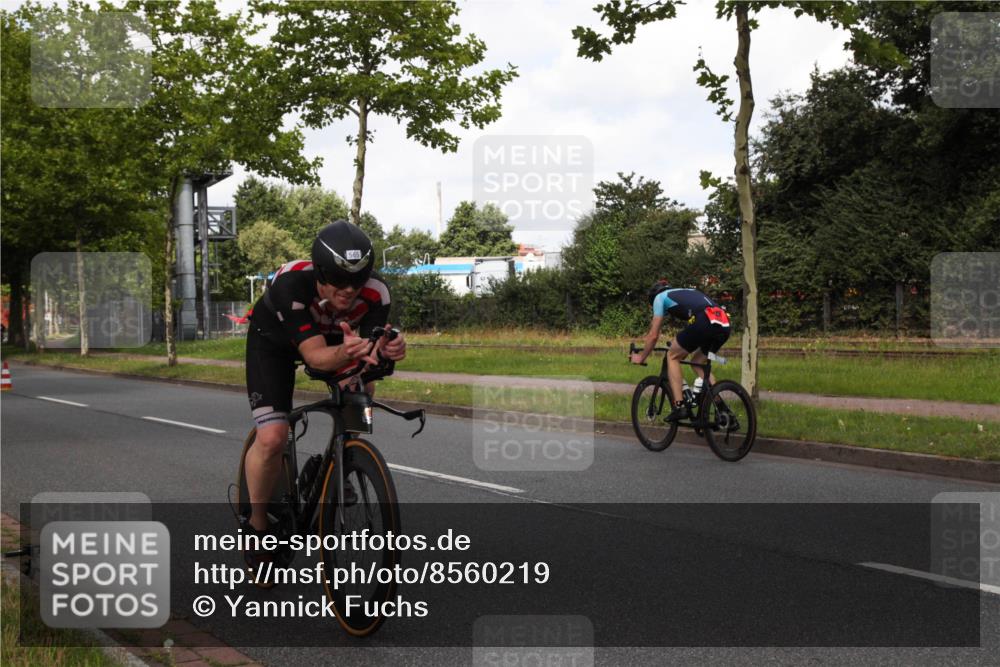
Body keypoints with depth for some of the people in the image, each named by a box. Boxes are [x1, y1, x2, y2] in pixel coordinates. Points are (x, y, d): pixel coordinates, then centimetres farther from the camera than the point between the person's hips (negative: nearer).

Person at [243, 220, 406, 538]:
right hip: (273, 341, -3)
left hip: (334, 336, 4)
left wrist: (385, 350, -55)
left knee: (360, 385, -27)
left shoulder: (376, 293, -31)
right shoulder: (291, 284, -40)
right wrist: (344, 353, -65)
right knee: (271, 438, -19)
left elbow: (369, 353, -32)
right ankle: (257, 523, 5)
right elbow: (315, 356, -43)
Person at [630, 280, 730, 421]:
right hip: (724, 325, 7)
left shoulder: (660, 297, 21)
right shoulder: (685, 293, 40)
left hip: (704, 322, -7)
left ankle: (680, 406, 1)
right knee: (698, 362, 26)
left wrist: (641, 357, 32)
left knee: (672, 357, 13)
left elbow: (654, 335, 19)